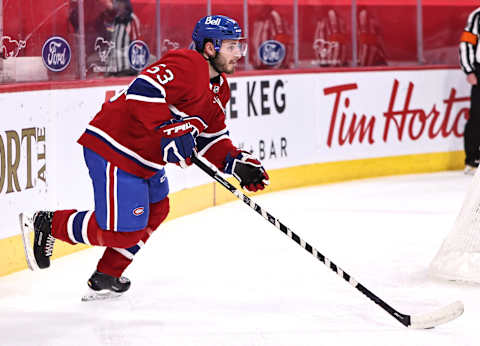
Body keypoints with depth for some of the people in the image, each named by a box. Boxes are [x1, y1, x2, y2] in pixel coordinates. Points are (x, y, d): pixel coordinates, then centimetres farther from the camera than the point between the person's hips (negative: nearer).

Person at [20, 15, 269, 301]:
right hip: (112, 148, -11)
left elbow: (211, 139, 17)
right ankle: (48, 224, 5)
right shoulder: (187, 65, -19)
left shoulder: (219, 89, 14)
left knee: (155, 212, 21)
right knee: (124, 230, -12)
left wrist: (237, 162, 2)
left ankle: (106, 278, 30)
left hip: (146, 159, 11)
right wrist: (171, 129, -32)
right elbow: (143, 90, -30)